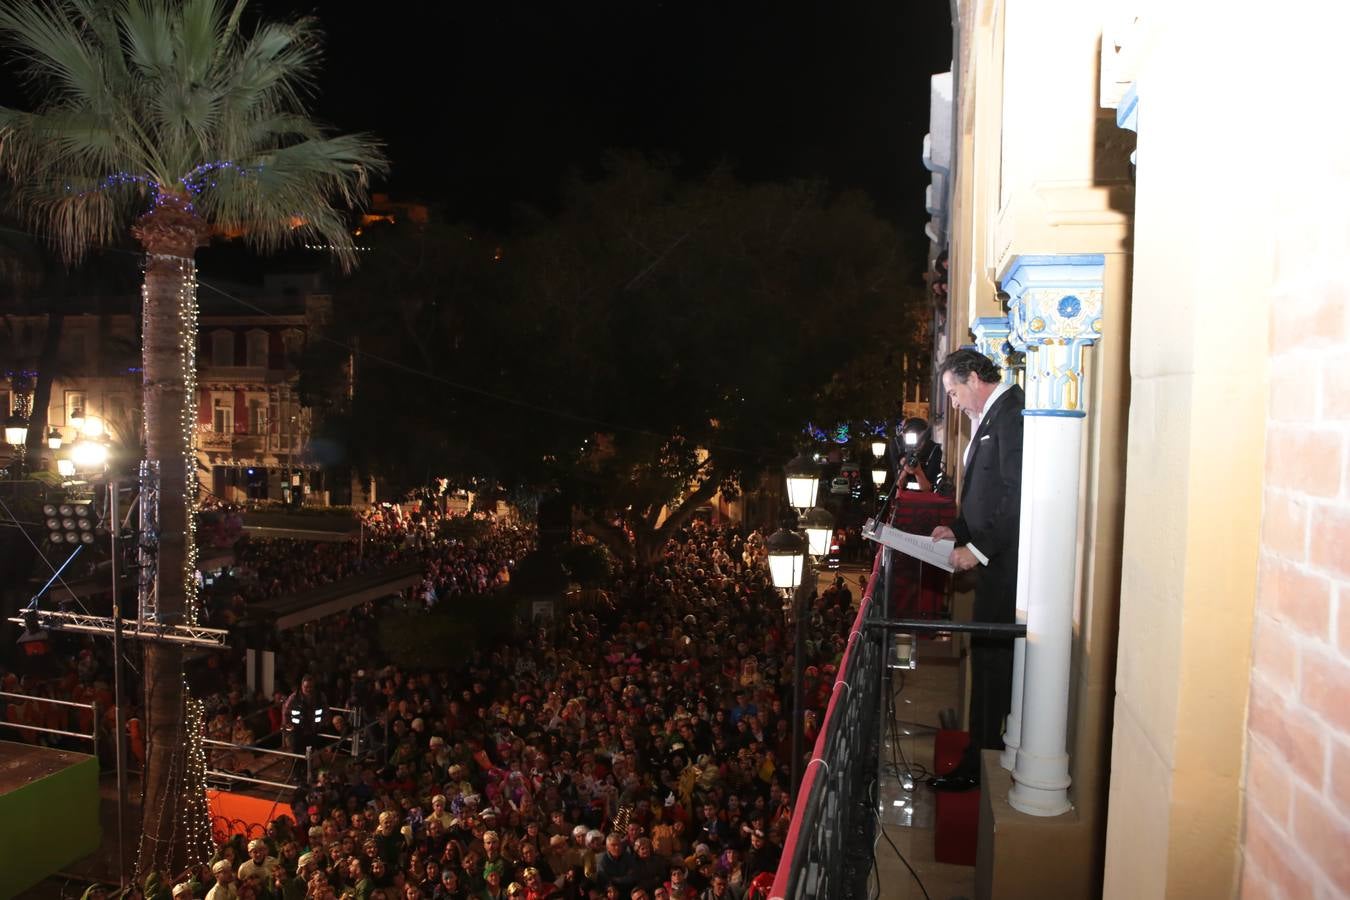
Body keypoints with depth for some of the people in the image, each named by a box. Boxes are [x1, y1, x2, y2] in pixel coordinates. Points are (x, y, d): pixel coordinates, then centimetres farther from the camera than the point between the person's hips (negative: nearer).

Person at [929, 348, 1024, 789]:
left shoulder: (1010, 413, -16)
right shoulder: (992, 415, 15)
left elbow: (1017, 497, -23)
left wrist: (978, 548, -19)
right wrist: (958, 529, 11)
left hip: (1005, 566, -10)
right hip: (994, 562, 10)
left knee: (991, 661, 0)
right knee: (988, 659, 15)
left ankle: (980, 764, 13)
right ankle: (983, 755, 26)